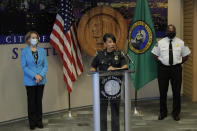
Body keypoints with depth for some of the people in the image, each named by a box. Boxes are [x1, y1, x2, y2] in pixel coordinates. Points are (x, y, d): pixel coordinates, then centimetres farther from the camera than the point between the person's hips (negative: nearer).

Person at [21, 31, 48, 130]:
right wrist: (34, 76, -16)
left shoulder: (42, 50, 5)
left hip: (41, 80, 3)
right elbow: (24, 66, -8)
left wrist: (41, 75, -12)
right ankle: (32, 122, 15)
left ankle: (39, 121, 20)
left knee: (39, 101, 9)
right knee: (31, 101, 4)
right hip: (30, 81, -3)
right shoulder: (24, 51, -3)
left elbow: (45, 65, 3)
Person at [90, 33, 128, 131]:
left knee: (115, 110, 6)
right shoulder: (99, 55, 6)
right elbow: (92, 68, 10)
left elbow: (125, 67, -5)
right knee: (102, 109, 1)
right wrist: (97, 73, -11)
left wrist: (114, 69, -21)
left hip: (115, 85, 0)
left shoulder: (119, 54, 6)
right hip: (102, 85, 0)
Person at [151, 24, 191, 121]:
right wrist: (161, 62, 0)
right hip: (163, 69, 0)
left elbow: (186, 55, 10)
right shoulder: (160, 43, 3)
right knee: (163, 92, 7)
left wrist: (179, 63, 0)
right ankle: (163, 112, 22)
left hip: (176, 69, 0)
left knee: (177, 92, 5)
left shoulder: (181, 43, 3)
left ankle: (176, 113, 20)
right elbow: (155, 54, 11)